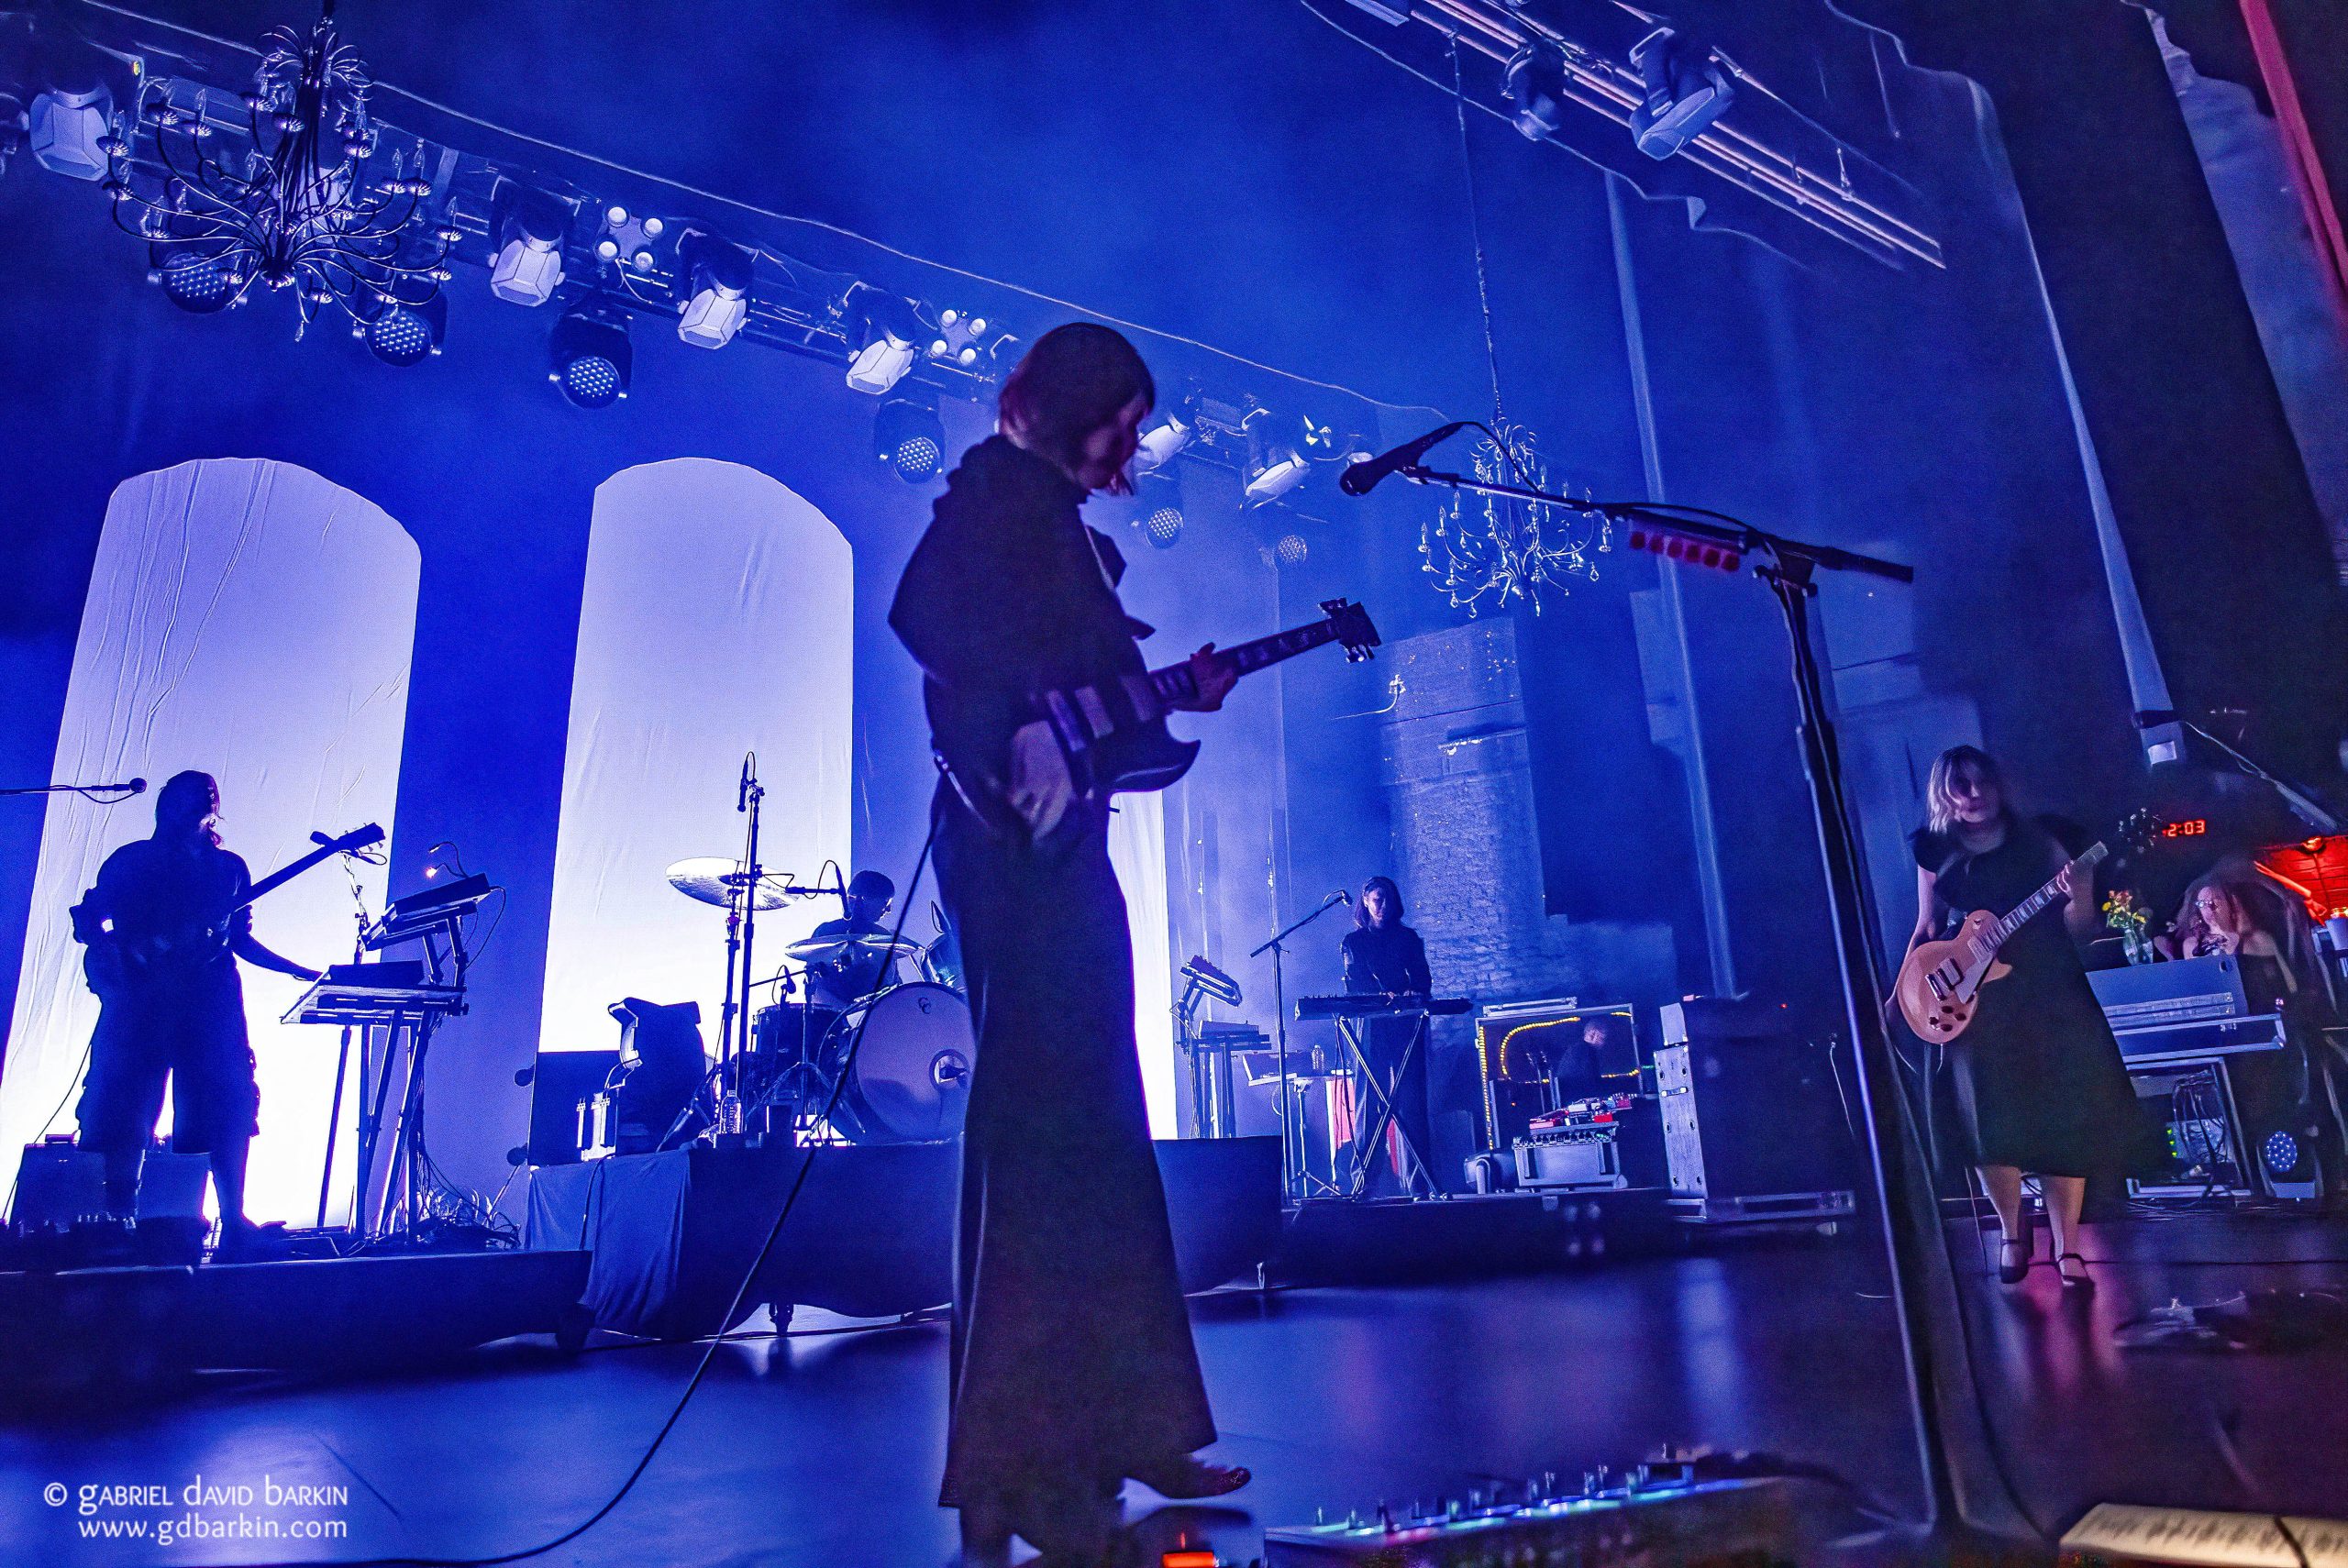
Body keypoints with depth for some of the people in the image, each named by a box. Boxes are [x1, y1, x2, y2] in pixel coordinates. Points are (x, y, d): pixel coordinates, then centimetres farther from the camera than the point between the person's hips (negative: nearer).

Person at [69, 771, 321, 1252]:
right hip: (138, 999, -1)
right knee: (124, 1111, -3)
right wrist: (106, 951, -16)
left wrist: (302, 971, 10)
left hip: (210, 1001, 1)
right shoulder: (130, 860, 12)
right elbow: (90, 918, 6)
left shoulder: (229, 868, 17)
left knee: (228, 1112, -6)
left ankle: (233, 1222, -4)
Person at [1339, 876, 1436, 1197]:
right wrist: (1384, 996, -22)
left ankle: (1417, 1183, -6)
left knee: (1412, 1105, -6)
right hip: (1371, 1029, -1)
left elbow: (1423, 978, 6)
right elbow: (1354, 981, -2)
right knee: (1369, 1104, -5)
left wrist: (1414, 994, -18)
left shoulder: (1408, 938, 16)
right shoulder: (1353, 941, 13)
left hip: (1406, 1026, 1)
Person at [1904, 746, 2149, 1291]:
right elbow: (1926, 931, 10)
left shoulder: (2041, 838, 0)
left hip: (2049, 993, 0)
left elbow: (2081, 929, -1)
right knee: (1991, 1119, -1)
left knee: (2060, 1113, -3)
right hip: (1975, 998, 0)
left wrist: (2078, 895, -22)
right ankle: (2012, 1231, 22)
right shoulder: (1936, 853, 3)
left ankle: (2067, 1247, 9)